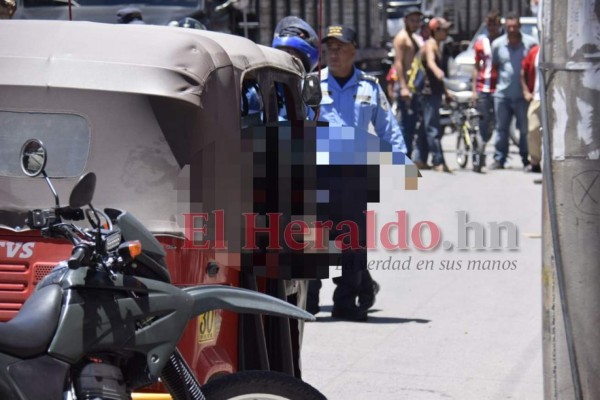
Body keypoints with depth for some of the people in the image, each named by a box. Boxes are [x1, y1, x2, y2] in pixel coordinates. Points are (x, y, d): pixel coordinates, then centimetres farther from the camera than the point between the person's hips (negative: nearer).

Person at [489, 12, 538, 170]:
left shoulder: (530, 43, -2)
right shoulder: (497, 44, 5)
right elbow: (493, 66, 16)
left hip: (523, 95, -2)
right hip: (502, 93, 2)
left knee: (526, 129, 1)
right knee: (501, 128, 6)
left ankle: (527, 159, 9)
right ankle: (499, 159, 12)